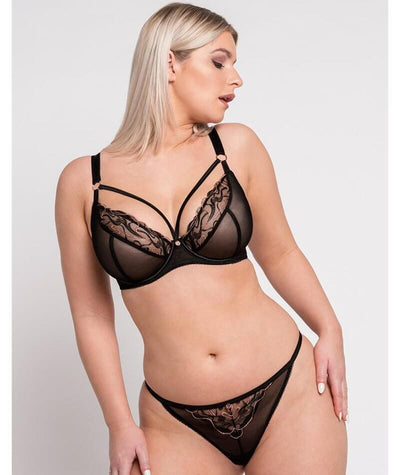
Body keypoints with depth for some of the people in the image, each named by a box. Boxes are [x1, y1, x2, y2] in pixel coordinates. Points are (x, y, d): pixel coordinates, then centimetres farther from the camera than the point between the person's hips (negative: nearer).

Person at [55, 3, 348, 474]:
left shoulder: (236, 146, 0)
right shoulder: (83, 181, -3)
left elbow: (278, 253, 9)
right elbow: (91, 315, 2)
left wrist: (329, 329, -3)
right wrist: (120, 424, 1)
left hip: (290, 390, 1)